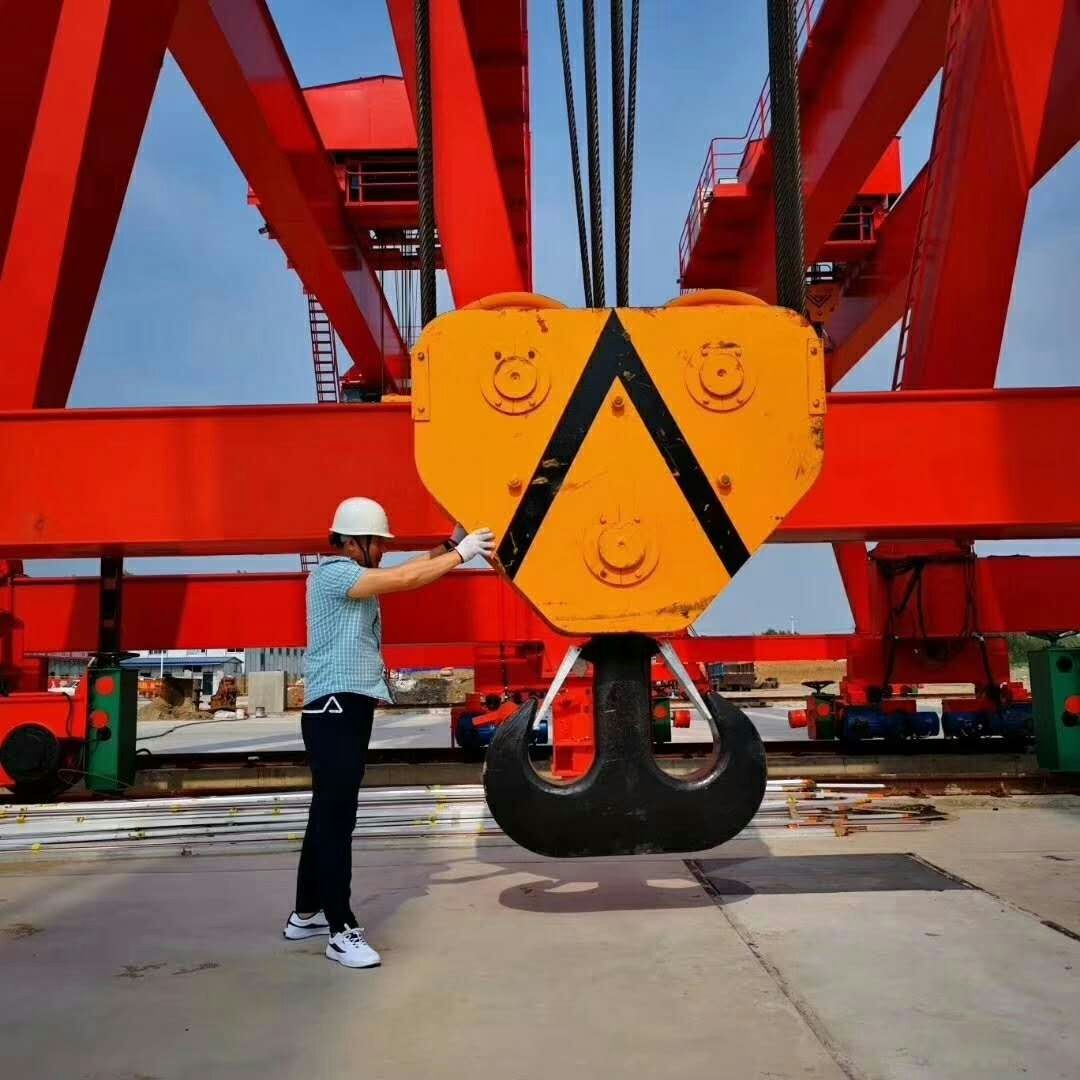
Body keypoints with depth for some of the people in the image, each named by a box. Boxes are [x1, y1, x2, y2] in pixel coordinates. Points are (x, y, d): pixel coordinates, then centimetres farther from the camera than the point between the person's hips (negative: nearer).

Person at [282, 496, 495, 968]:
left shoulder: (352, 576, 18)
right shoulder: (332, 573, -13)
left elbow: (404, 572, 13)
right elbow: (406, 579, -20)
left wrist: (447, 548, 1)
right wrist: (461, 553, -12)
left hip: (351, 708, 11)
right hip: (334, 708, -11)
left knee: (329, 815, 15)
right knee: (336, 817, -9)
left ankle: (306, 914, 25)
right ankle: (341, 931, -7)